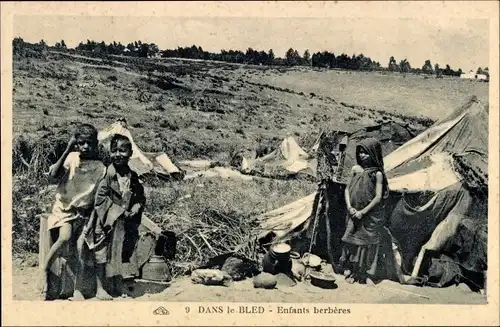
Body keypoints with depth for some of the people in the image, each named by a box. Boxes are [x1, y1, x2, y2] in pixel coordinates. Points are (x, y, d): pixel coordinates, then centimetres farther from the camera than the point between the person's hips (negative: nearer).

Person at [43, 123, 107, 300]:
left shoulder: (100, 167, -3)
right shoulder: (71, 158, -7)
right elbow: (52, 177, -21)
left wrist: (89, 212, -8)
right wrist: (67, 150, -23)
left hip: (82, 212, 2)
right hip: (63, 208, -2)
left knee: (79, 247, -9)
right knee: (64, 238, -26)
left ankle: (77, 290, 0)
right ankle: (44, 274, -8)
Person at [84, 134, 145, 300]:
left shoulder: (133, 176, 4)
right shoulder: (108, 173, -13)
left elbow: (140, 197, 10)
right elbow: (100, 197, -17)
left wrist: (134, 210, -8)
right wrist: (120, 211, -17)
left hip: (125, 223, 6)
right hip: (107, 222, -5)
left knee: (120, 254, 15)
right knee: (102, 254, 1)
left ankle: (118, 286, 28)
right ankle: (100, 288, 11)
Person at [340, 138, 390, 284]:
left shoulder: (377, 174, -8)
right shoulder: (355, 169, 4)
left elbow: (378, 197, -11)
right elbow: (347, 189, 6)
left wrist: (362, 212, -14)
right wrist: (349, 207, -8)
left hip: (370, 216, -3)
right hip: (354, 215, 4)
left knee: (368, 244, 3)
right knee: (351, 242, 6)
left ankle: (367, 275, 14)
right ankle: (350, 271, 18)